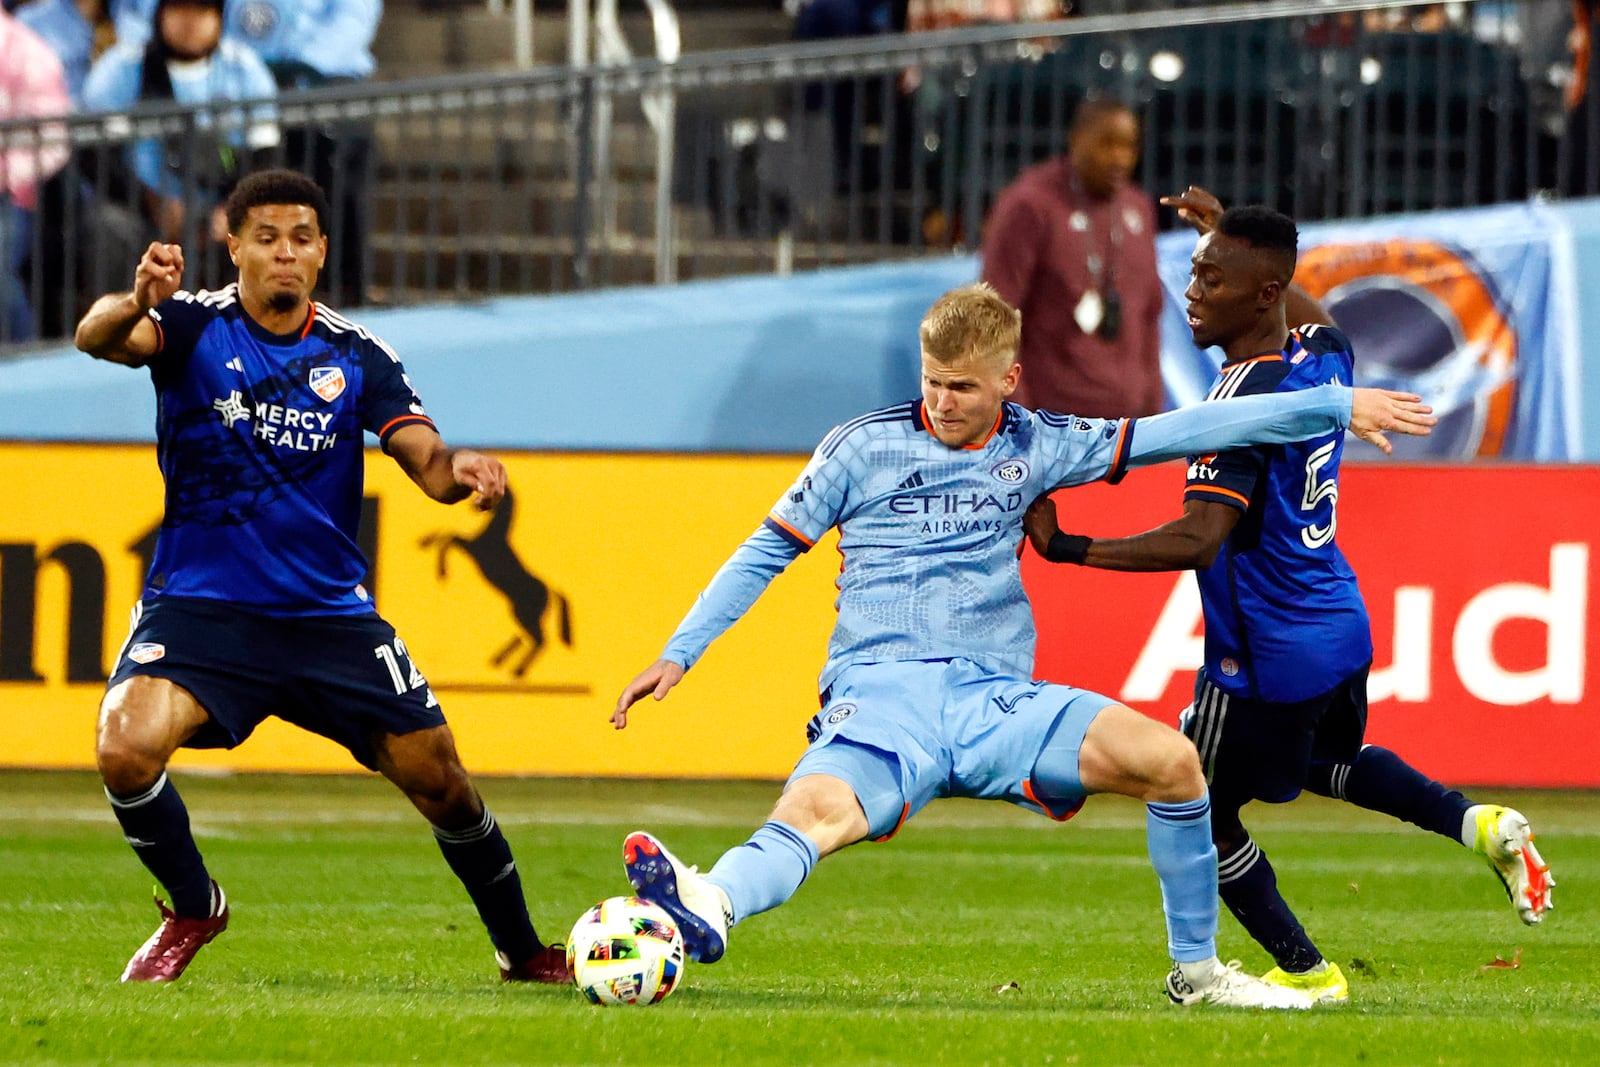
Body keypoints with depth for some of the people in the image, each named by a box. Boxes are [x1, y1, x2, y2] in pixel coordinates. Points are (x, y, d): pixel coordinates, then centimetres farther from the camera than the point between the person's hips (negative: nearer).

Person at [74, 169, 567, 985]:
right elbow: (98, 338, -27)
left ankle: (521, 950, 26)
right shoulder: (195, 326, -6)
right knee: (126, 748, -27)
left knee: (441, 783, 3)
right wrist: (134, 304, -51)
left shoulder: (356, 357, 2)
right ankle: (192, 909, 1)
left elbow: (424, 459, -8)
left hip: (330, 615, 3)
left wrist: (459, 470, -33)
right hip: (199, 604, -3)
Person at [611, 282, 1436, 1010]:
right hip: (880, 688, -3)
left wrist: (1336, 407, 11)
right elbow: (766, 552, 11)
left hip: (996, 697, 3)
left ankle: (1196, 970, -1)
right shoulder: (863, 447, 6)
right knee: (819, 810, -36)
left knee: (1168, 759, -18)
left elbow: (1174, 434, 13)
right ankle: (709, 909, -67)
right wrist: (677, 654, 2)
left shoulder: (1035, 447, 12)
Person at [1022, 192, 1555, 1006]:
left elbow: (1198, 539, -36)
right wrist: (1231, 235, 34)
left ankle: (1303, 971, 21)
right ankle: (1477, 824, 19)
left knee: (1199, 813, 12)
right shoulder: (1323, 357, -2)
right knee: (1327, 760, 35)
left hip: (1266, 660, -9)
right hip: (1340, 630, 9)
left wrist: (1067, 549, -37)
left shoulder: (1243, 401, -27)